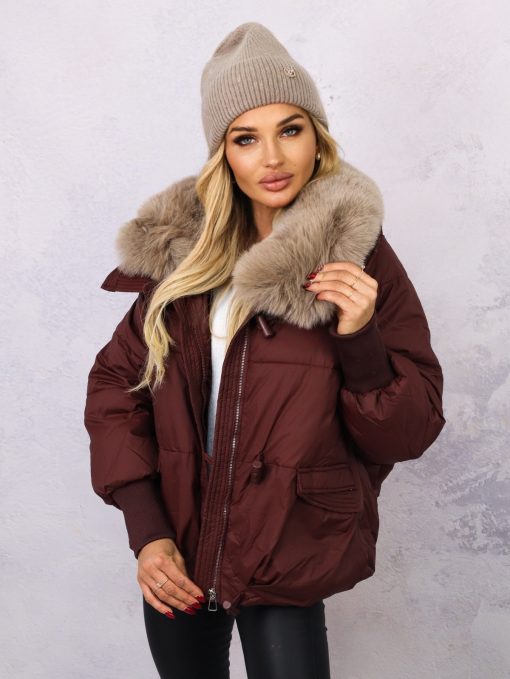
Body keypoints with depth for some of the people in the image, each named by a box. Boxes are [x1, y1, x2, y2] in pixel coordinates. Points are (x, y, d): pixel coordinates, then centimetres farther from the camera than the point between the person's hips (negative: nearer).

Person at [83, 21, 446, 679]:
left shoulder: (360, 258, -7)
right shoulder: (182, 249, 0)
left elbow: (410, 434, -6)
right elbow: (115, 380, 3)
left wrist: (361, 339, -23)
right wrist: (145, 530, -5)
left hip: (286, 573, -3)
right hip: (176, 558, 3)